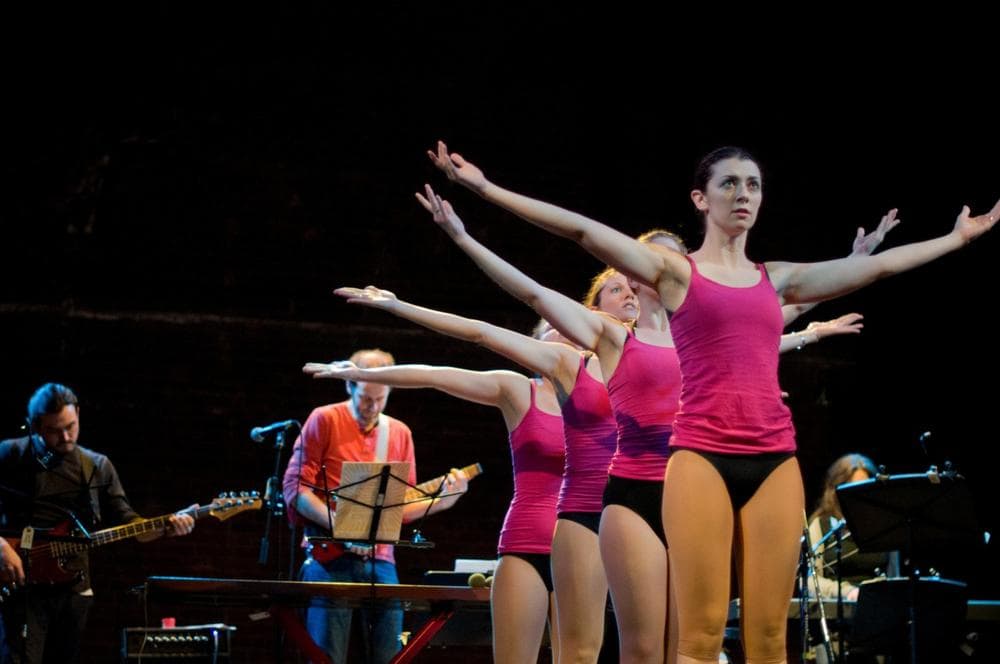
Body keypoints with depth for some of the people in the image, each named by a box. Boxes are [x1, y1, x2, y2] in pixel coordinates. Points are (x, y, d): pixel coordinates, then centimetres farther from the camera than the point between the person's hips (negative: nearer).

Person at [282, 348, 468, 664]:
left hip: (380, 562, 5)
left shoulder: (400, 434, 16)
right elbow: (294, 487, -6)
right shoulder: (324, 420, 1)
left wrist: (440, 502, -2)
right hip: (329, 558, -4)